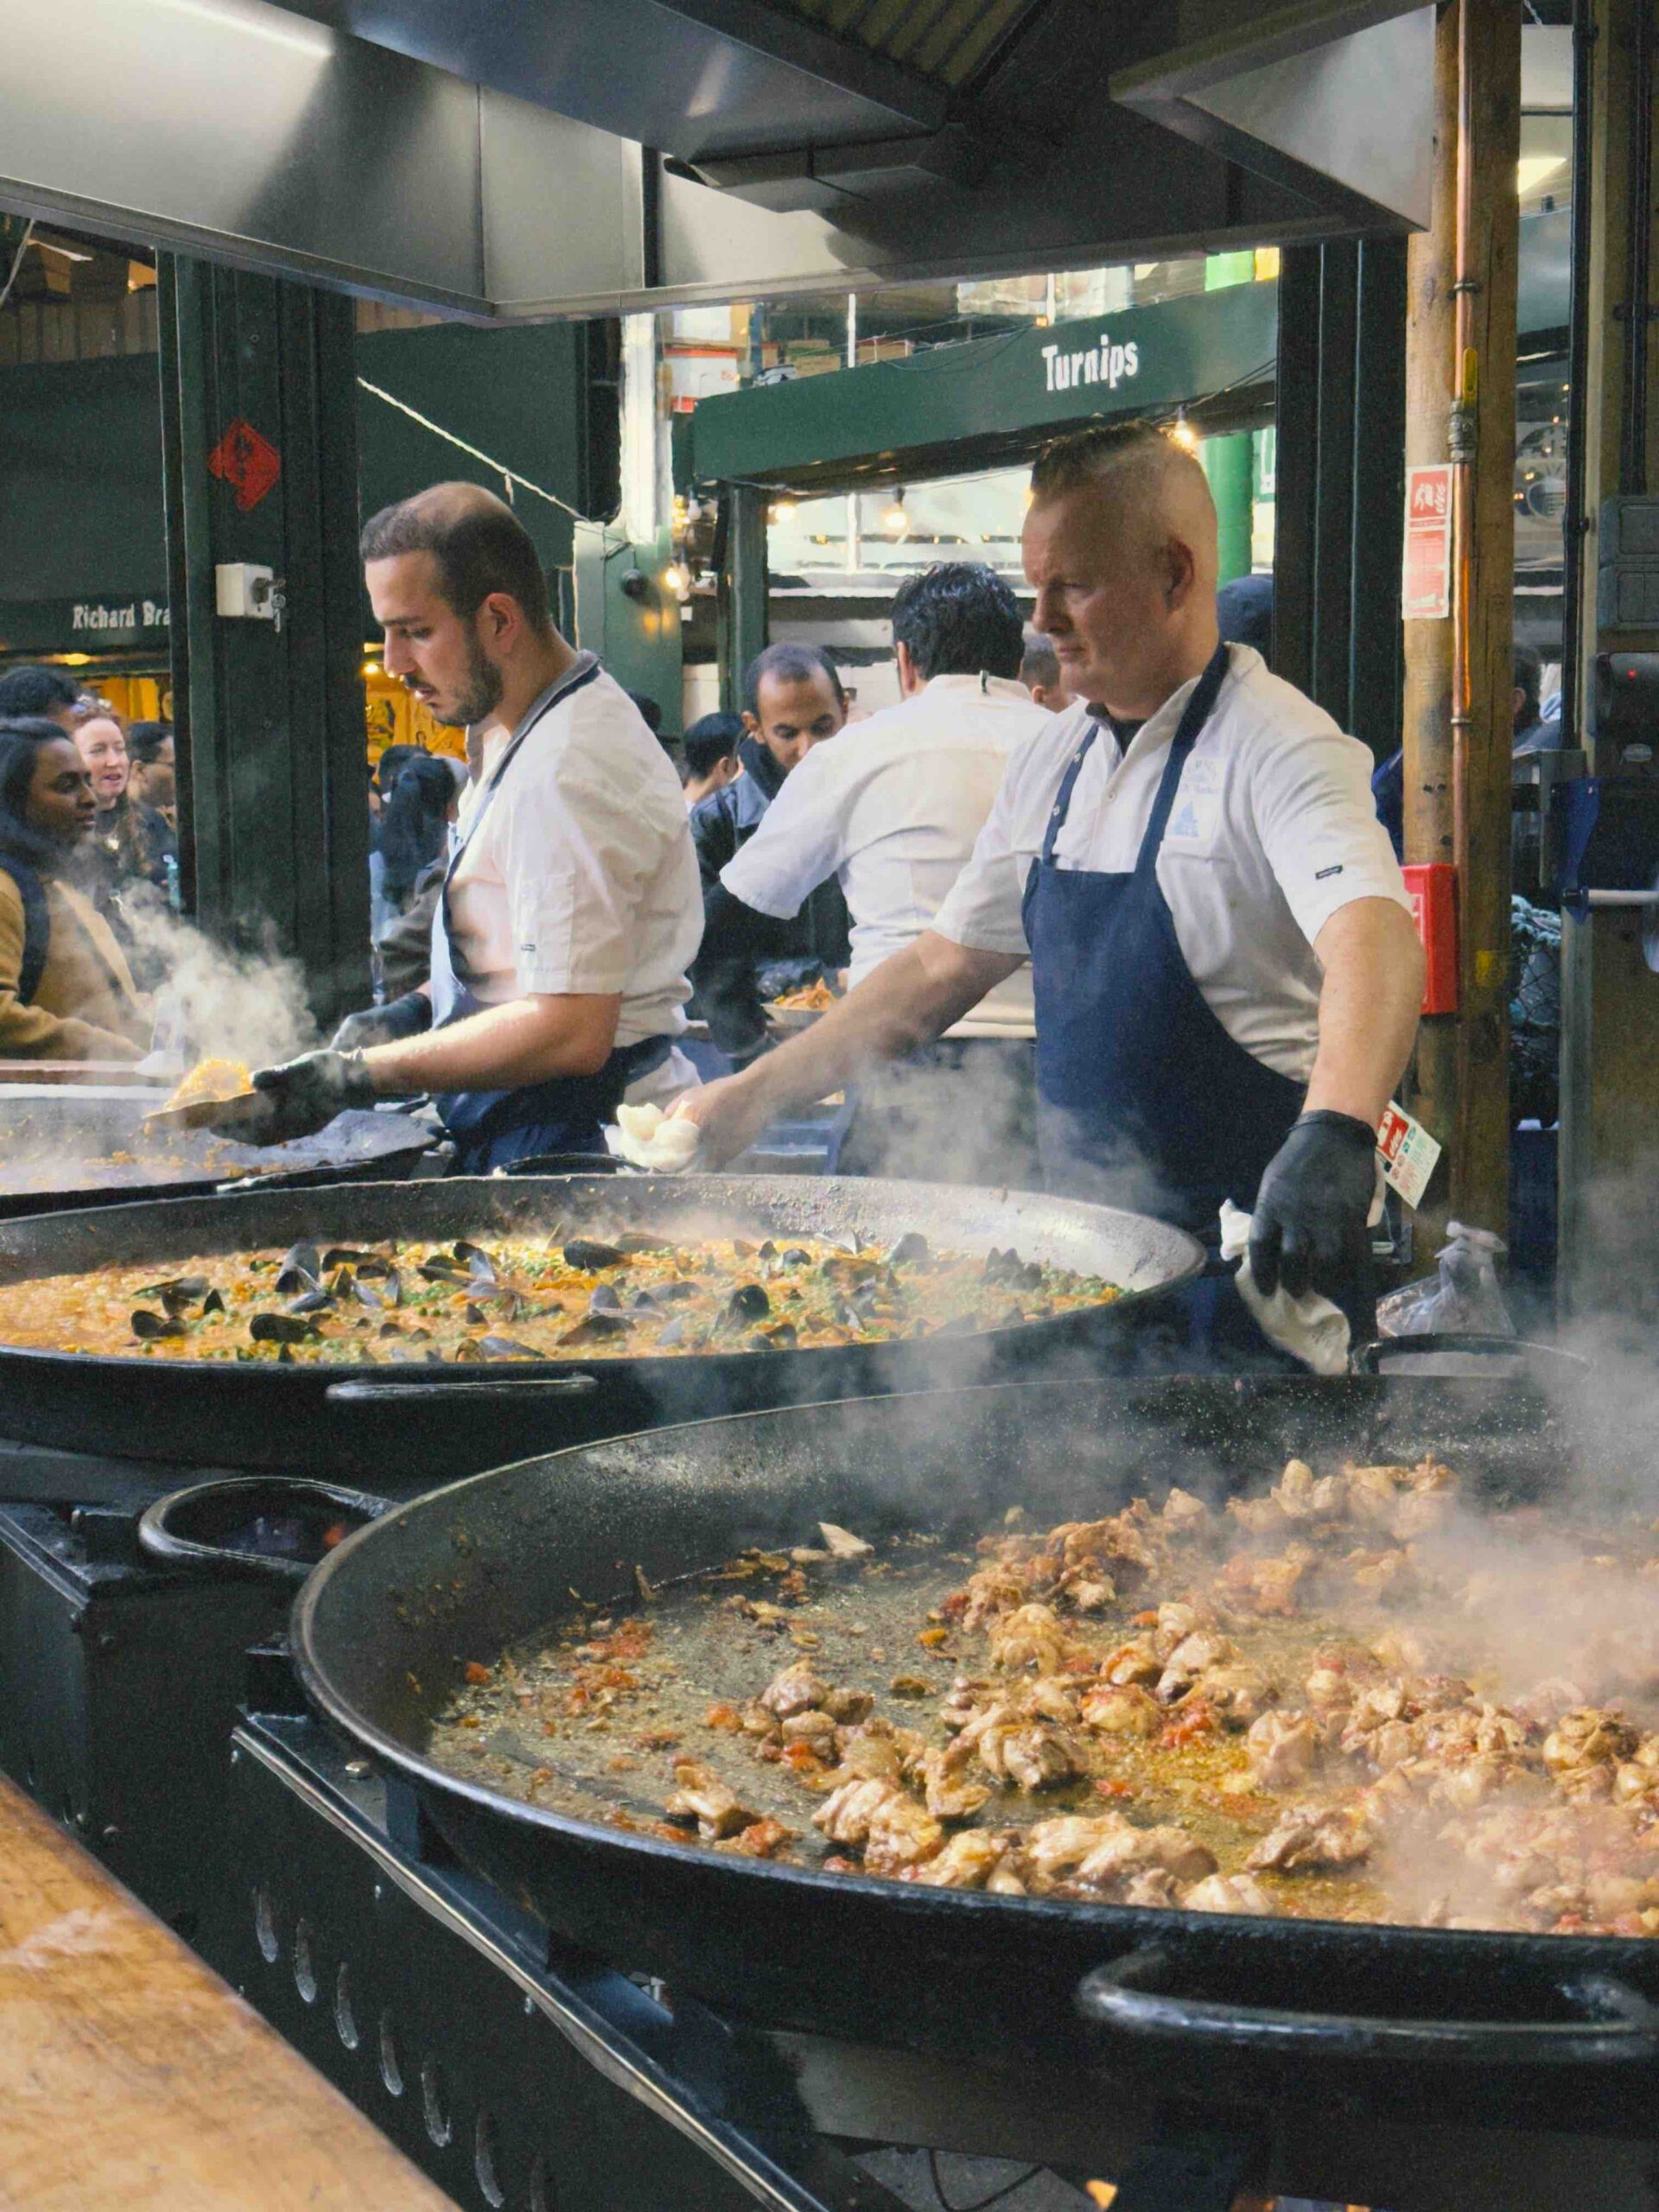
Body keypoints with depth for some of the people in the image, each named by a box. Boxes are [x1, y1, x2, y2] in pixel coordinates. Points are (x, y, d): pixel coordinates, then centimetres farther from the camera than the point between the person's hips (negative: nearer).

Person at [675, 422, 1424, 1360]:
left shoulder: (1278, 747, -13)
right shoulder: (1054, 760, 11)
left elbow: (1373, 940, -31)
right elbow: (945, 967, 17)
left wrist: (1335, 1135, -49)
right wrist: (752, 1097, 12)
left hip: (1254, 1249, -7)